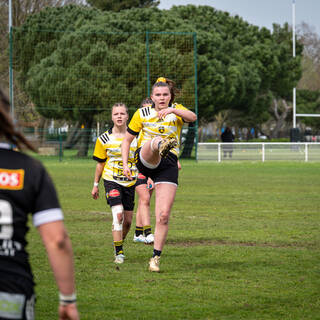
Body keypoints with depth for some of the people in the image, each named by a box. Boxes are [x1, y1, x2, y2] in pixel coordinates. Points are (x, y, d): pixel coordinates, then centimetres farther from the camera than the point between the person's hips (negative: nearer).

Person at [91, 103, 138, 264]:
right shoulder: (104, 139, 1)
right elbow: (100, 164, 10)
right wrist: (95, 185, 12)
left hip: (130, 182, 2)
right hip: (111, 180, -2)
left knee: (127, 220, 6)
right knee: (118, 214, -20)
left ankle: (120, 243, 33)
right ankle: (118, 252, -14)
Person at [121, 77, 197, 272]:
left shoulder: (176, 110, 8)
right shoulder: (142, 114, 9)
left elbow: (192, 117, -15)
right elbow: (127, 140, 16)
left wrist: (172, 110, -33)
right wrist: (125, 164, 3)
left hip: (169, 165, 0)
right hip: (145, 160, 0)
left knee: (163, 215, -8)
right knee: (154, 141, -37)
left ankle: (156, 258, 1)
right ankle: (161, 145, -74)